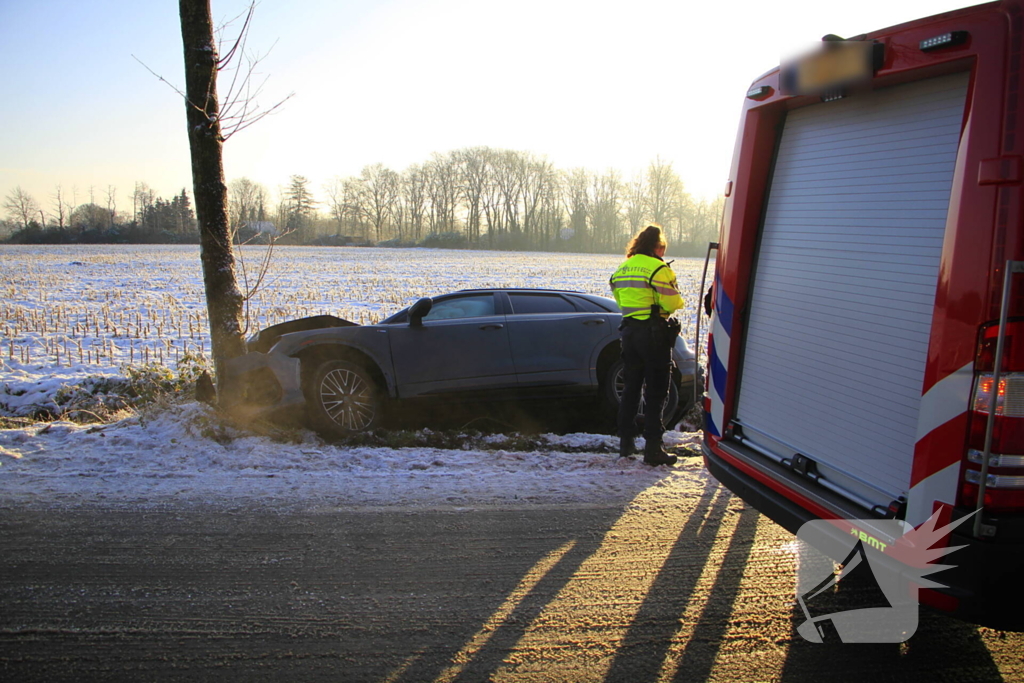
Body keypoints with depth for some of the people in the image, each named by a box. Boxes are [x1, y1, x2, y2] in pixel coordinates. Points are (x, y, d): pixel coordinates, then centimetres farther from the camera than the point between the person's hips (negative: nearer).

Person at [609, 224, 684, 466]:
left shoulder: (622, 269, 11)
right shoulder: (658, 268, -13)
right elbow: (672, 303, -15)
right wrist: (676, 298, 5)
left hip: (629, 330, 7)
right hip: (654, 333, -7)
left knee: (631, 387, 15)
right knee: (656, 392, -1)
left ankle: (626, 442, 19)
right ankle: (653, 448, -1)